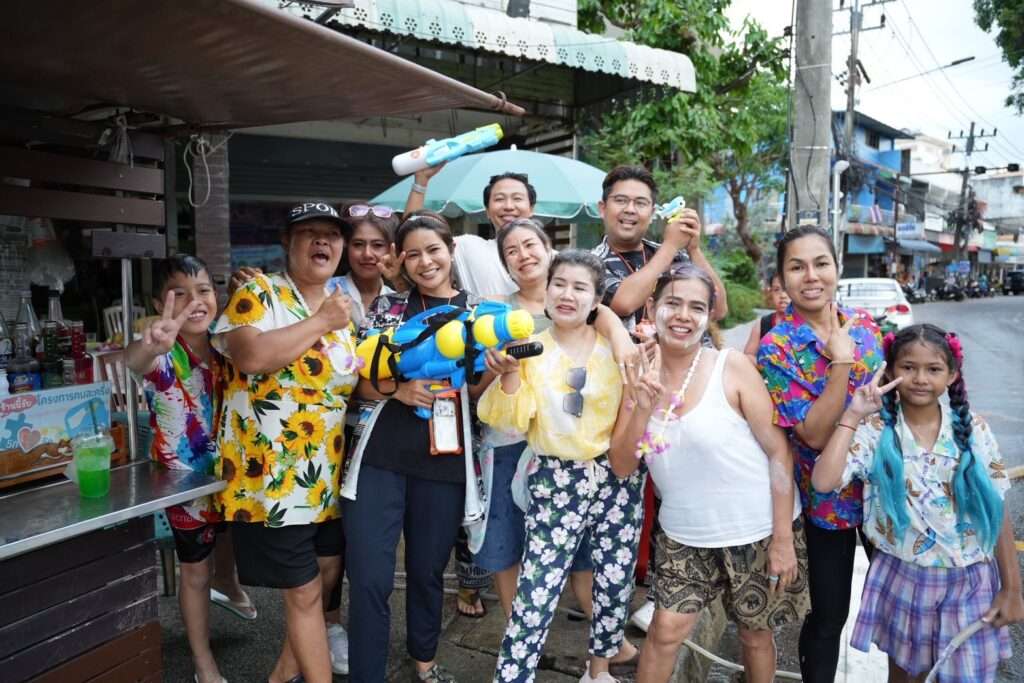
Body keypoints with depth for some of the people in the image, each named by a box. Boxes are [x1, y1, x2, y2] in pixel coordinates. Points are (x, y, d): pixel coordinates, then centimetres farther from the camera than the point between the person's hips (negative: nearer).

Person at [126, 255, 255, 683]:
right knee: (195, 571, 10)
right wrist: (150, 345, -73)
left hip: (226, 467, 6)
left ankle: (226, 582, 64)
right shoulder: (164, 354, -26)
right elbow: (133, 363, -50)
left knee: (230, 533, 31)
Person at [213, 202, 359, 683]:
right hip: (270, 472, -8)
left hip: (328, 471, 8)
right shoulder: (258, 291, -8)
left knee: (327, 572, 19)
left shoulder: (342, 304, 12)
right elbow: (251, 357, -27)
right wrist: (320, 322, -18)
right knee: (304, 591, 2)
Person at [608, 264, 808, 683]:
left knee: (754, 632, 15)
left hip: (757, 531, -2)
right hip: (685, 536, 3)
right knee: (665, 632, 6)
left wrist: (783, 539, -13)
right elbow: (622, 467, -5)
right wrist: (642, 407, -21)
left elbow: (779, 450, -12)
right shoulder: (642, 375, -4)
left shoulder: (732, 368, -16)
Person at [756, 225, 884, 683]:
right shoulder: (777, 347, -17)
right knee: (829, 615, 9)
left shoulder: (863, 323, -2)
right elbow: (815, 434, -24)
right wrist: (841, 361, -30)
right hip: (829, 498, -5)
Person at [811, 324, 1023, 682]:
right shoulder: (874, 431, -13)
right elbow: (823, 481, -28)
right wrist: (852, 415, -23)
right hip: (903, 580, -1)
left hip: (971, 582, 2)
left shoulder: (973, 430, -5)